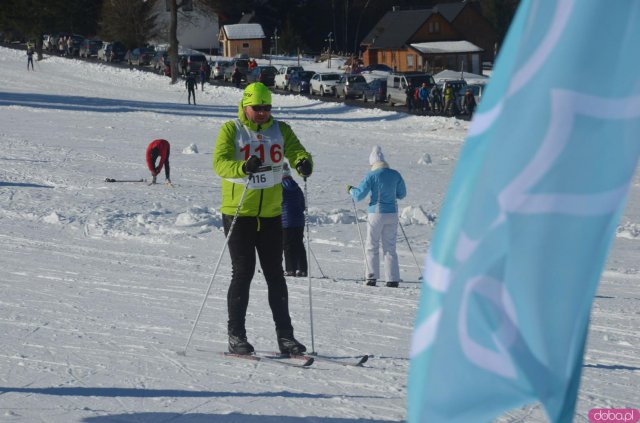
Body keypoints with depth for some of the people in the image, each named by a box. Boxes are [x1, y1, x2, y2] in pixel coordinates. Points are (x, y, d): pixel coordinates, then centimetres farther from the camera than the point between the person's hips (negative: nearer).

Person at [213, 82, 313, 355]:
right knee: (243, 272, -5)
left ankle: (285, 335, 10)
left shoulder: (280, 130, 7)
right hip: (238, 213, -4)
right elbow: (220, 162, -18)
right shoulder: (231, 130, -5)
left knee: (275, 274, 6)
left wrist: (303, 163, -30)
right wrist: (244, 167, -38)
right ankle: (236, 335, 3)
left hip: (271, 214, 4)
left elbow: (296, 151, -6)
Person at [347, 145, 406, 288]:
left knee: (372, 247, 8)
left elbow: (359, 195, -11)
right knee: (390, 247, 9)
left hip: (376, 213, -4)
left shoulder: (372, 176, -9)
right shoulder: (395, 174, 4)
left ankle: (372, 277, 3)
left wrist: (351, 190, 9)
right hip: (392, 213, 4)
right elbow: (402, 194, 15)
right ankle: (393, 279, 3)